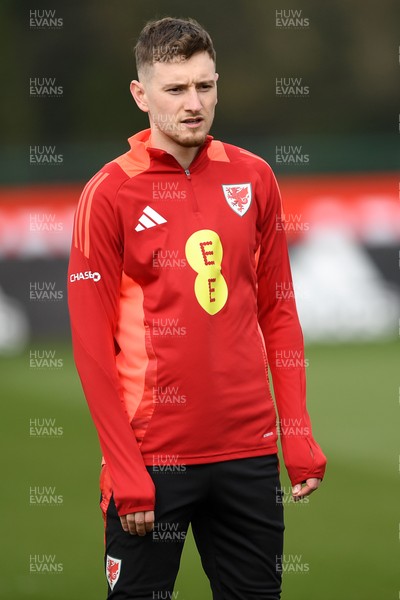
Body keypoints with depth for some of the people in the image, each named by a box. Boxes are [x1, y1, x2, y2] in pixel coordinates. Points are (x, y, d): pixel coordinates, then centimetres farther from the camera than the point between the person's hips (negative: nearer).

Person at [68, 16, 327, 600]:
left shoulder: (253, 178, 7)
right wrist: (125, 469, -12)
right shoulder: (110, 194, -6)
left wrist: (297, 433, 3)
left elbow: (278, 312, 11)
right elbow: (92, 344, -7)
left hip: (249, 452, 4)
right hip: (155, 457, -4)